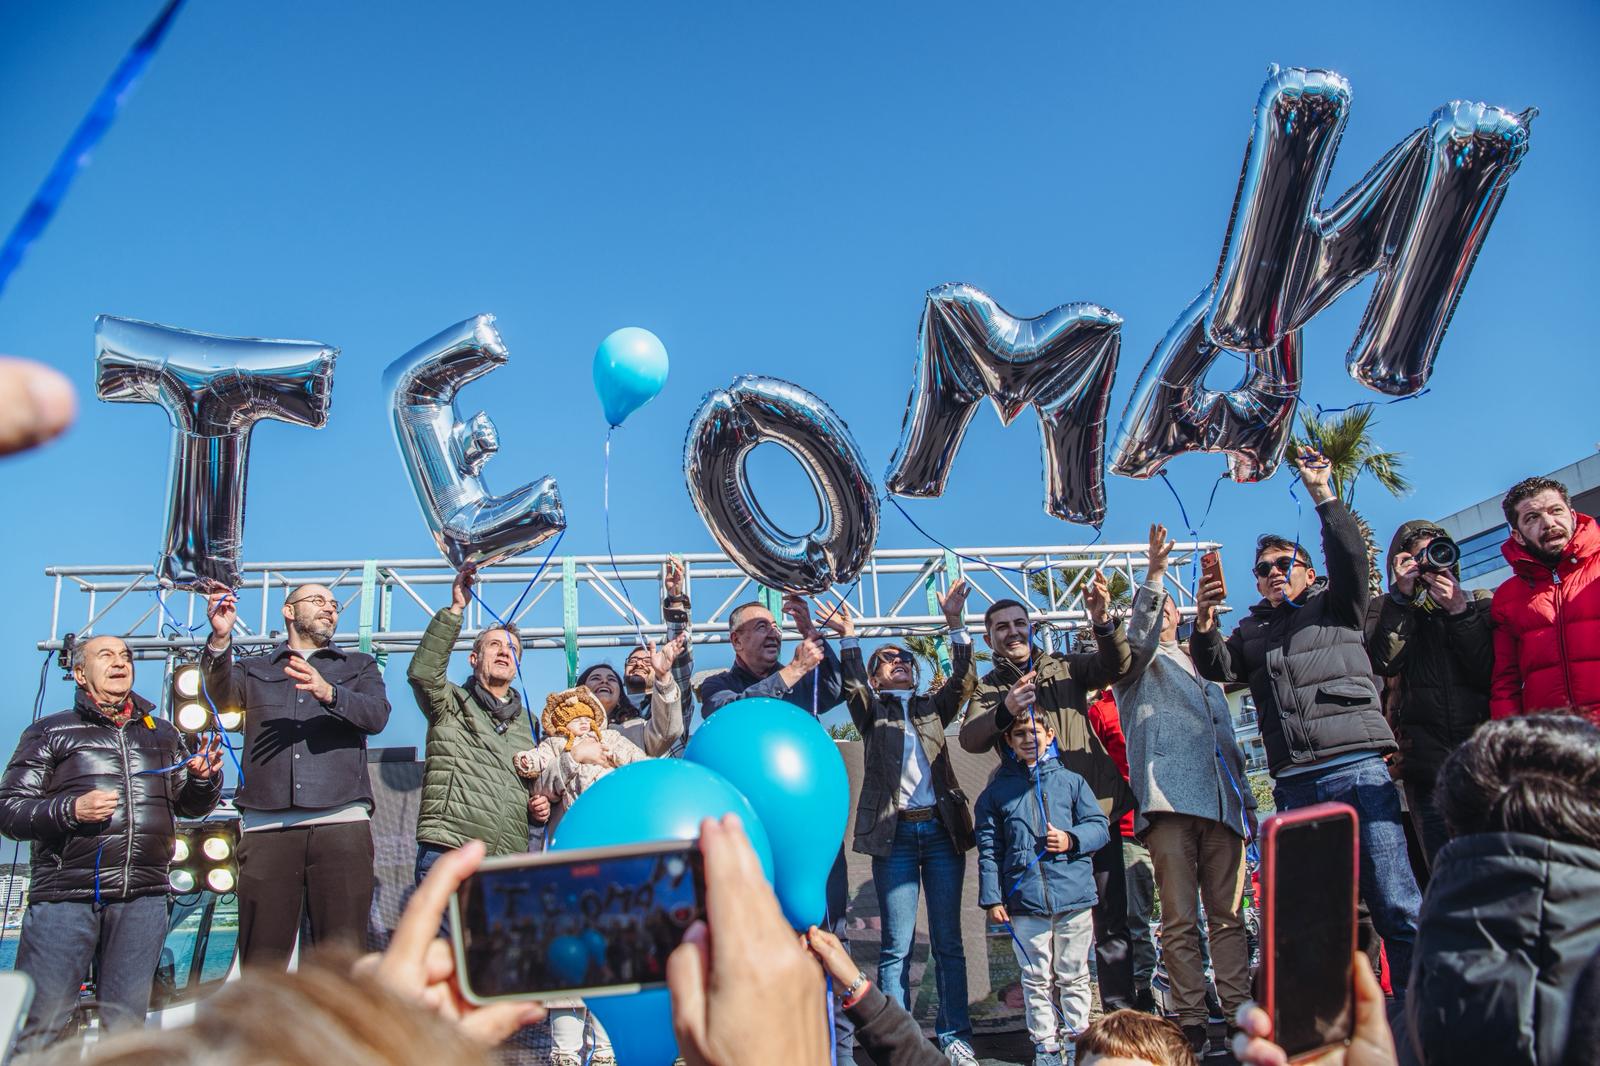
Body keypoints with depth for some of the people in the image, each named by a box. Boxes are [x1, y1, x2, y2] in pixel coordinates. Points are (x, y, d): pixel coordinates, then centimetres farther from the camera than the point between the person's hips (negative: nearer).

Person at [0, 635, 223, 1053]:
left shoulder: (162, 733, 18)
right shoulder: (50, 732, 7)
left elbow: (191, 806, 19)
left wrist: (203, 778, -2)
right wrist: (70, 810, -16)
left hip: (142, 898, 3)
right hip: (65, 896, -3)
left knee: (125, 1025, 8)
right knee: (38, 1023, -5)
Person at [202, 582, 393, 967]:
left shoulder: (359, 665, 22)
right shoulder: (253, 669, 23)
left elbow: (377, 715, 3)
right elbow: (218, 697, 1)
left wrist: (329, 693, -16)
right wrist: (220, 639, -16)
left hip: (340, 822, 0)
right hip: (266, 826, 1)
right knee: (261, 958, -4)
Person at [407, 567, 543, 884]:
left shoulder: (527, 723, 25)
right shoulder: (452, 703, 10)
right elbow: (422, 672, -12)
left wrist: (541, 805, 11)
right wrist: (456, 608, -16)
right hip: (447, 853, -4)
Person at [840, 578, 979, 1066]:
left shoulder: (933, 707, 17)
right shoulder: (870, 710, 11)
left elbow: (961, 678, 1)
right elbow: (852, 682, -8)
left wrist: (955, 623, -12)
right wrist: (848, 633, -22)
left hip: (942, 828, 2)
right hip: (894, 833, -2)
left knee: (948, 942, 5)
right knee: (896, 945, -1)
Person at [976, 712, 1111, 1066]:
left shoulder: (1071, 781, 7)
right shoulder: (997, 791, 7)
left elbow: (1099, 825, 7)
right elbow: (988, 848, 5)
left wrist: (1072, 839, -12)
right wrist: (991, 898, -1)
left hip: (1073, 893, 0)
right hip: (1024, 900, 0)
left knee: (1073, 976, 10)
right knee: (1036, 979, 6)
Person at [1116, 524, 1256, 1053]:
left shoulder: (1204, 670, 30)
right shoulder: (1137, 661, 14)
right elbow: (1138, 637, -11)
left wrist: (1247, 798, 19)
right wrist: (1153, 574, -22)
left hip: (1222, 802, 5)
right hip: (1169, 798, -5)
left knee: (1228, 916, 2)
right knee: (1180, 920, -5)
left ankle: (1239, 1014, 6)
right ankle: (1192, 1022, -2)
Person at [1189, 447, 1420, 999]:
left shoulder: (1337, 606, 15)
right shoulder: (1251, 632, 23)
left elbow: (1351, 558, -2)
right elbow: (1218, 669, 8)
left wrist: (1323, 495, -9)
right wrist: (1204, 626, -9)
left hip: (1357, 769, -3)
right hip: (1293, 783, 4)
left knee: (1395, 905, -7)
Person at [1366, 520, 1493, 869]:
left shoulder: (1481, 605, 13)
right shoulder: (1391, 611, 12)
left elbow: (1494, 673, -1)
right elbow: (1384, 662, -8)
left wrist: (1459, 610, -7)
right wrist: (1402, 594, -7)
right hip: (1426, 766, 0)